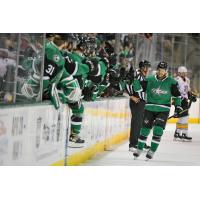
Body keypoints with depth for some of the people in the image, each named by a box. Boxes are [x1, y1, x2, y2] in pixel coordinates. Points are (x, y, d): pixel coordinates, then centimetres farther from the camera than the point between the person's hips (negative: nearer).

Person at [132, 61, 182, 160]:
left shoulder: (171, 82, -2)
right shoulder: (149, 80, -1)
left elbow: (177, 94, 9)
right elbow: (138, 88, -3)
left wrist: (178, 106, 3)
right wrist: (135, 81, -22)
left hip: (163, 110, -1)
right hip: (150, 108, 1)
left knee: (158, 130, -13)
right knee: (145, 129, 4)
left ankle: (152, 150, -1)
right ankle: (139, 149, 22)